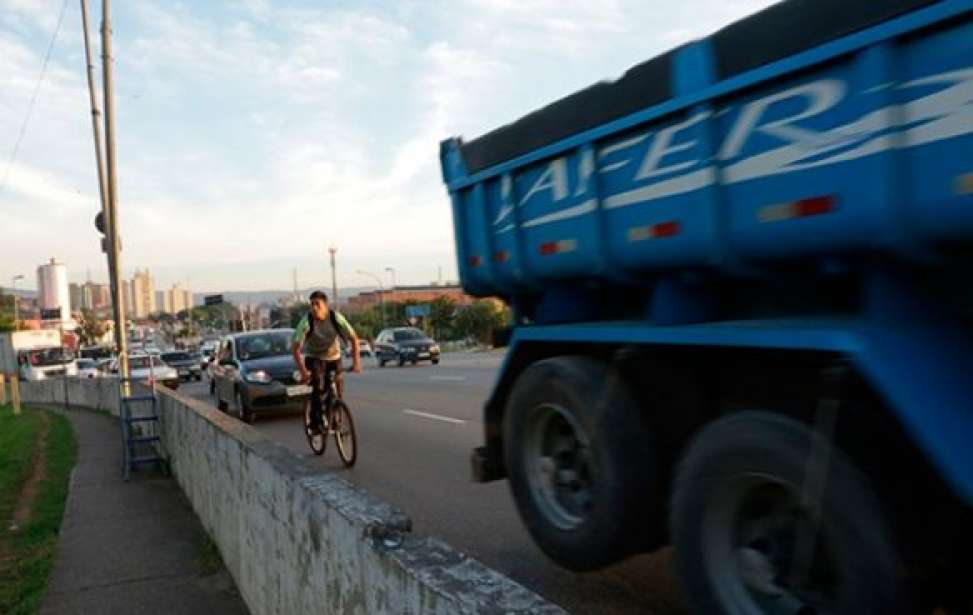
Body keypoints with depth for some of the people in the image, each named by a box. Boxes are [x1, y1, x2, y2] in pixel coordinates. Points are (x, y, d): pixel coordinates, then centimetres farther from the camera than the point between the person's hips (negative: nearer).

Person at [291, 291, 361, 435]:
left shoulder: (336, 318, -20)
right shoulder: (306, 321, -23)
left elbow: (353, 339, -17)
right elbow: (295, 347, -25)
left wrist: (356, 361, -27)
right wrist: (302, 370, -35)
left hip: (333, 356, 2)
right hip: (314, 357, -2)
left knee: (337, 389, -4)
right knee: (318, 387, -23)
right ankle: (315, 423, -13)